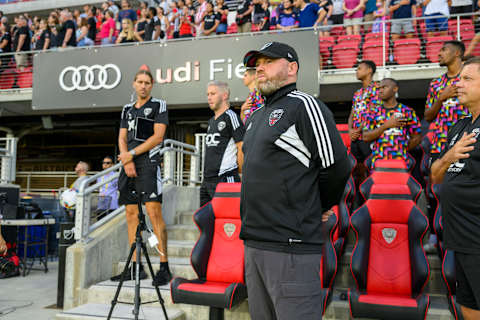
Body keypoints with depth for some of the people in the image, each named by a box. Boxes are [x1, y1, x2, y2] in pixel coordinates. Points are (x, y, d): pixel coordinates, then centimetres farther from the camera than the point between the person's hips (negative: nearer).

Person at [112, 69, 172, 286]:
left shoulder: (159, 105, 5)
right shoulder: (127, 109, 22)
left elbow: (158, 136, -5)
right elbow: (122, 138, 15)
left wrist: (132, 154, -9)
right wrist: (126, 161, -4)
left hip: (148, 162, -6)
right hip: (129, 164, 6)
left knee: (154, 211, -15)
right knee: (131, 213, 5)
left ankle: (164, 268, -14)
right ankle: (135, 267, 11)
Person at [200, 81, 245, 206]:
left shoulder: (231, 116, -6)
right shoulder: (211, 121, 21)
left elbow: (242, 147, -12)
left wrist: (239, 171, -5)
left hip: (225, 179, -9)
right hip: (207, 180, 9)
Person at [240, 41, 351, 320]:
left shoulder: (304, 105, -8)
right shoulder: (256, 117, 19)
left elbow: (336, 167, -13)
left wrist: (318, 209, 2)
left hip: (291, 246, -9)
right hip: (254, 241, 9)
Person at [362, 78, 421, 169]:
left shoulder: (407, 112, 8)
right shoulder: (374, 112, 10)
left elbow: (417, 138, 11)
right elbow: (365, 137, 0)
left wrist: (402, 150, 4)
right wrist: (386, 125, -7)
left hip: (401, 161, -1)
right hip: (378, 161, 1)